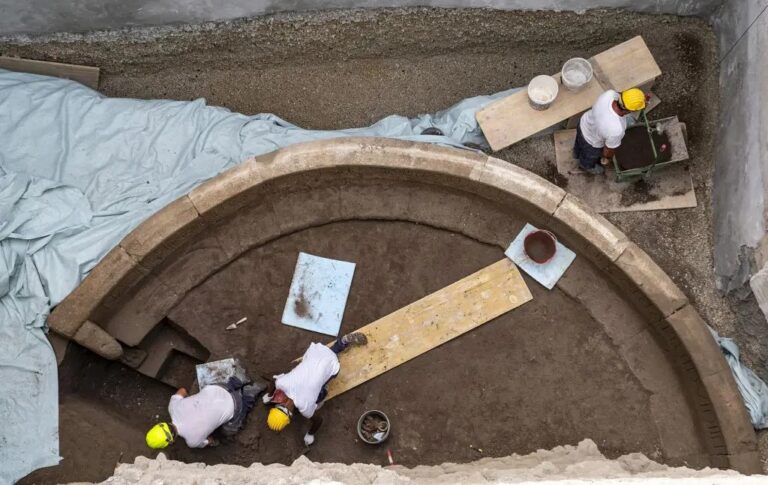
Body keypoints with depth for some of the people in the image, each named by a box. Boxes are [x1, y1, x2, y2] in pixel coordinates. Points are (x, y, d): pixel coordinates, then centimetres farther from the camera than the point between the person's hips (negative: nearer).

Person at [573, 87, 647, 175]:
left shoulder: (610, 93, -34)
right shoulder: (616, 130, -45)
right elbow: (609, 149, -23)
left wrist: (641, 98, -5)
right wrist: (606, 158, -2)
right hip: (591, 143, -4)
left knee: (580, 143, 39)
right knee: (589, 158, 33)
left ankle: (578, 154, 72)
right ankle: (586, 166, 66)